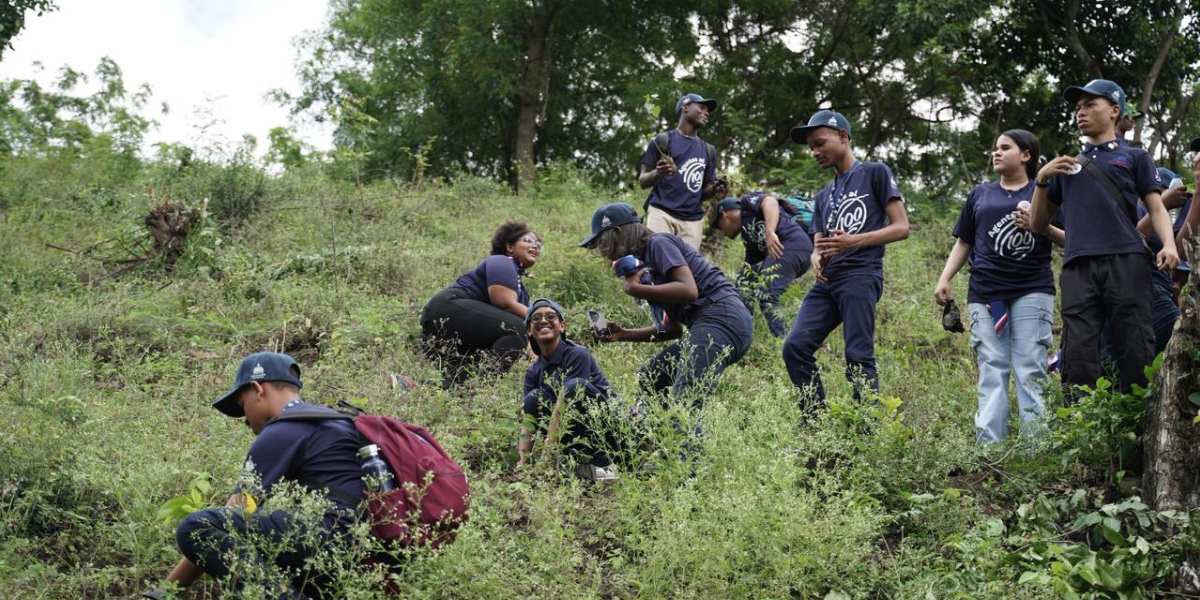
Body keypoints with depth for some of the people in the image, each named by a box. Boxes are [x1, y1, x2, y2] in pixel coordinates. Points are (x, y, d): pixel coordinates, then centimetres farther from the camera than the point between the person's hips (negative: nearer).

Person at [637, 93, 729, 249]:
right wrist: (657, 173, -18)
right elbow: (643, 182, 5)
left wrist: (714, 191, 1)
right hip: (661, 213, -5)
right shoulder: (663, 140, 8)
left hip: (693, 220, 5)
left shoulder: (708, 151, 24)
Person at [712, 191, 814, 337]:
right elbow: (750, 274, 31)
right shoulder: (749, 238, 31)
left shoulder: (747, 203, 12)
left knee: (765, 296, -15)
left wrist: (770, 232, -26)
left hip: (793, 244, -9)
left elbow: (771, 202, -10)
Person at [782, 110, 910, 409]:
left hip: (861, 275, -7)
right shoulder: (824, 196, 25)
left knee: (858, 358, -13)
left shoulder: (875, 173, 5)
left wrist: (853, 241, -15)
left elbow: (901, 227, -2)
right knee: (795, 346, -8)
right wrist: (817, 259, -3)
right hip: (827, 281, 7)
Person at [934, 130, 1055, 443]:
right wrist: (944, 279, 10)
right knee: (991, 371, -3)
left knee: (1030, 371, -7)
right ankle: (988, 446, -6)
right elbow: (963, 243, 22)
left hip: (1032, 291, -3)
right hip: (985, 295, 3)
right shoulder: (980, 194, 20)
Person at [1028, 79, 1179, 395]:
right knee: (1078, 355, -6)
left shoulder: (1134, 157, 19)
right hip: (1078, 267, 3)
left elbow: (1156, 208, 9)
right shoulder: (1066, 166, 27)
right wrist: (1042, 178, 11)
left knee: (1135, 351, -9)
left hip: (1126, 262, -3)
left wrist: (1169, 244, -11)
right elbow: (1038, 224, 26)